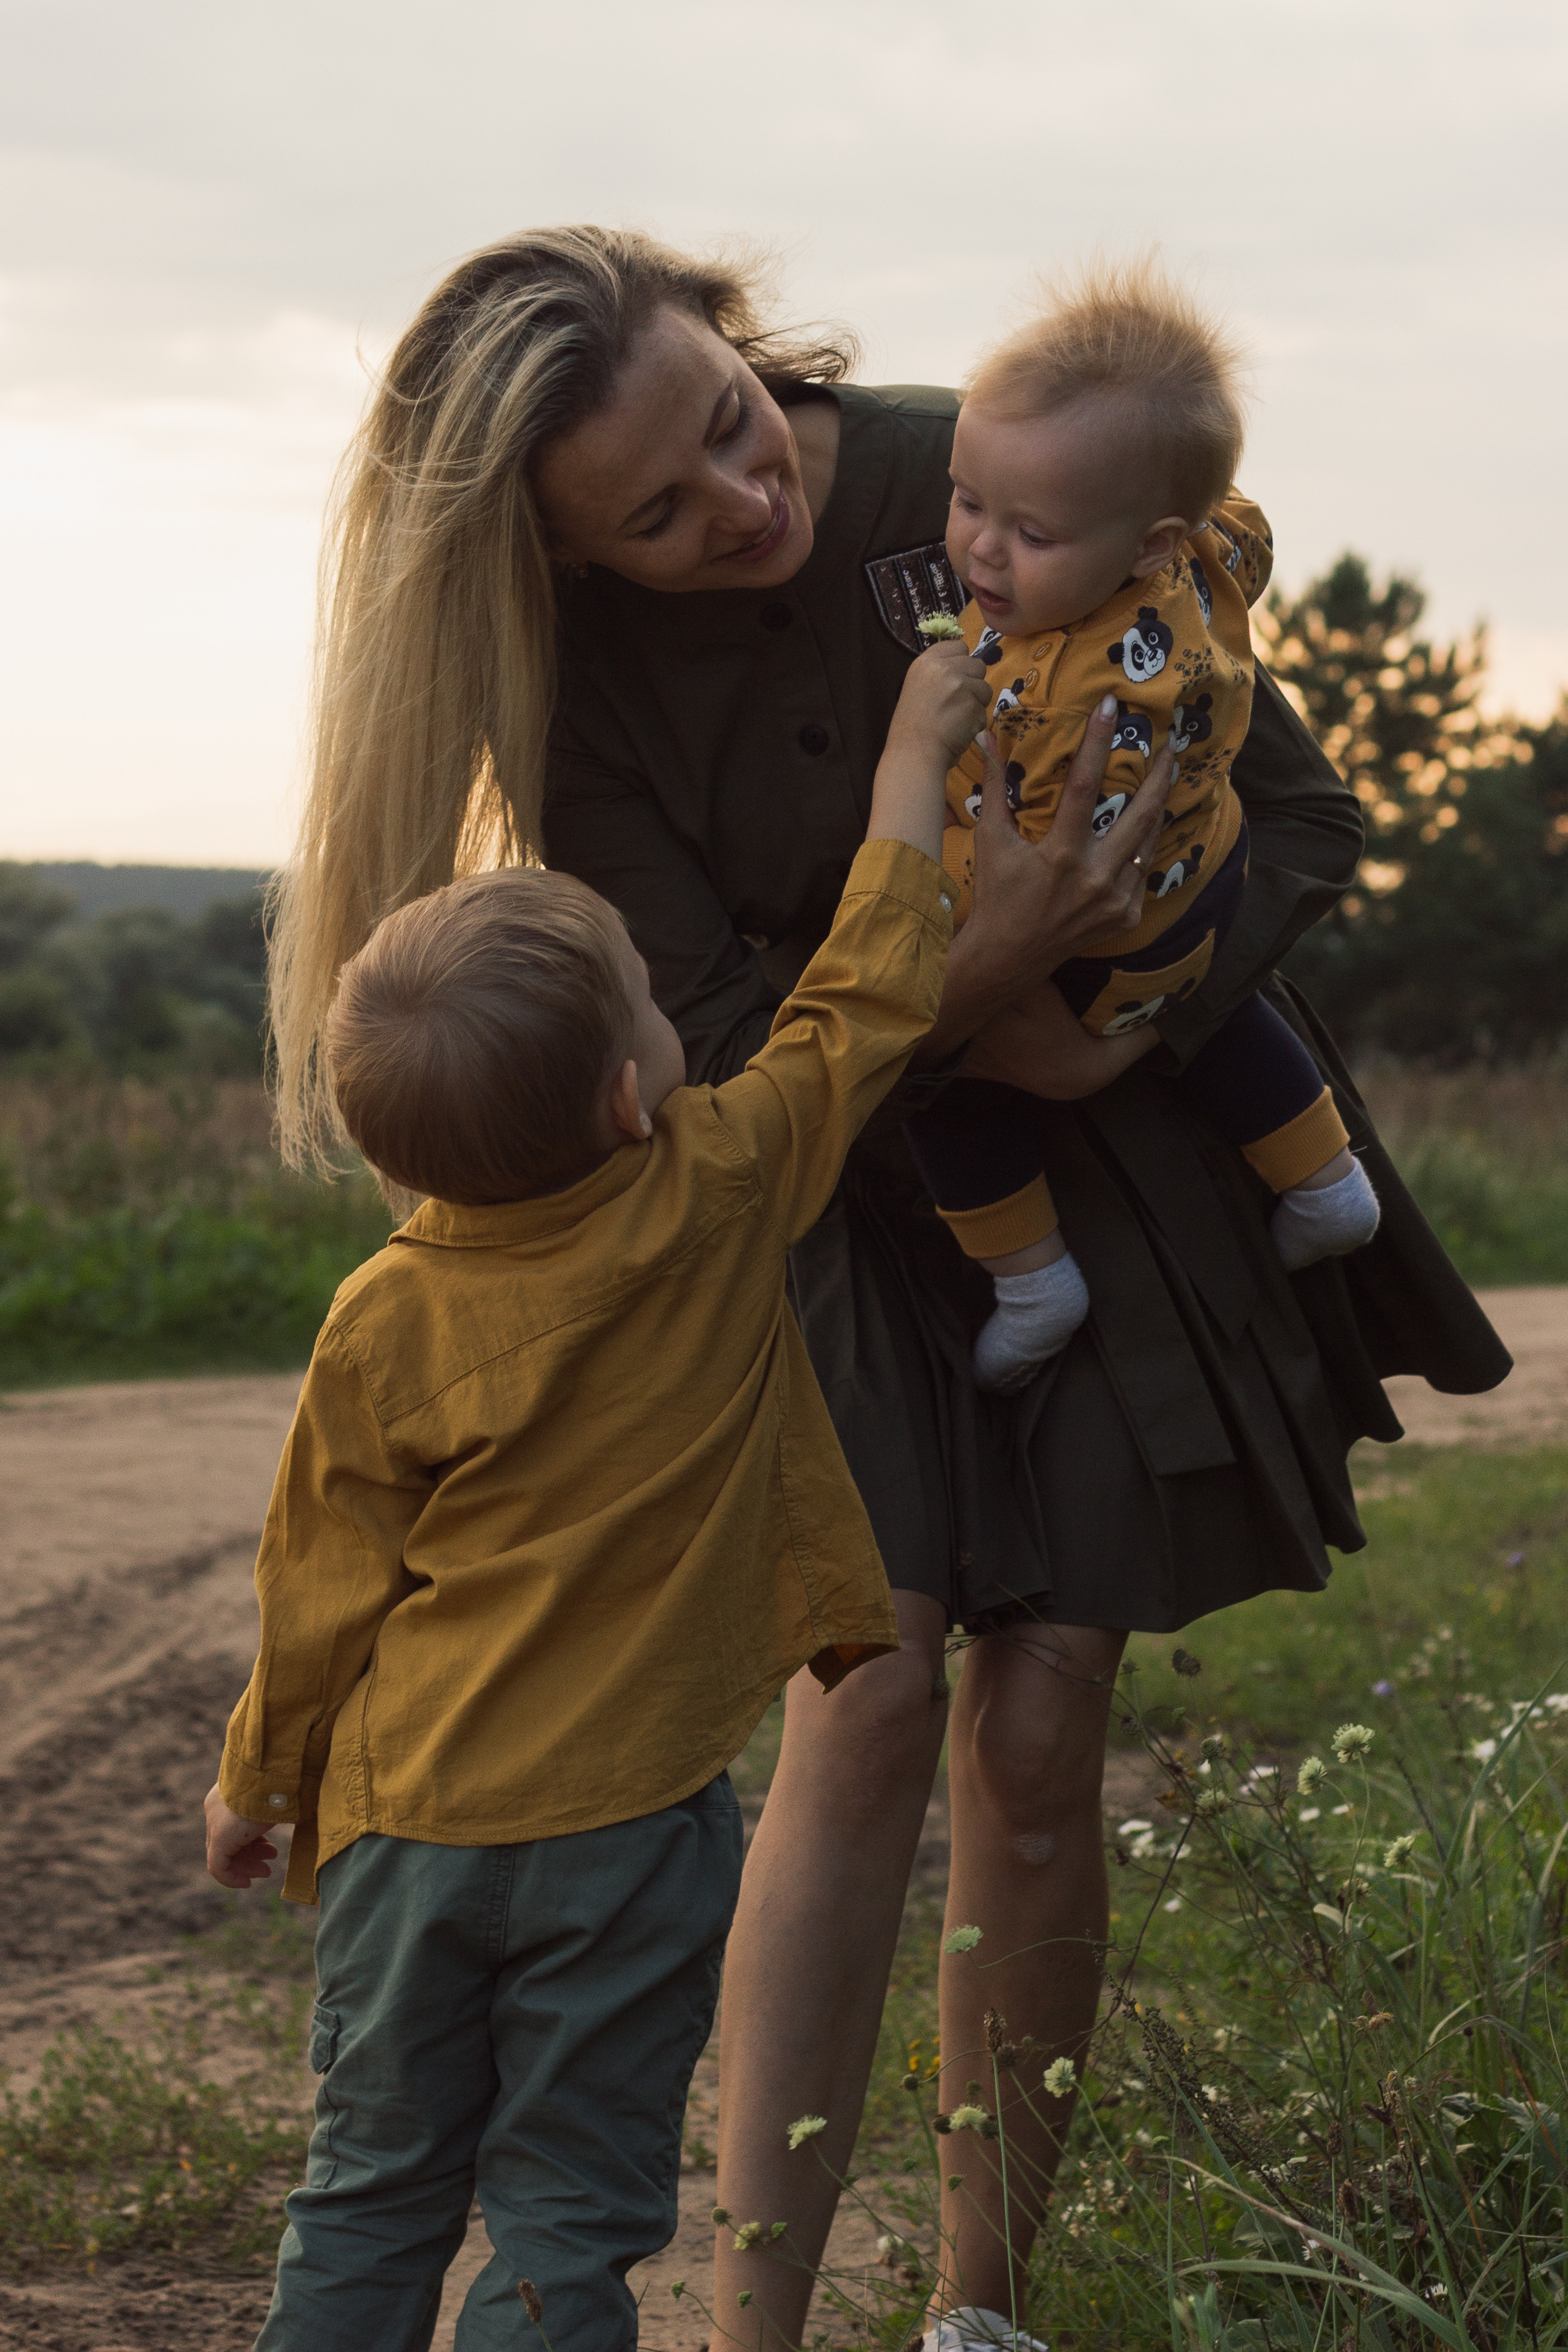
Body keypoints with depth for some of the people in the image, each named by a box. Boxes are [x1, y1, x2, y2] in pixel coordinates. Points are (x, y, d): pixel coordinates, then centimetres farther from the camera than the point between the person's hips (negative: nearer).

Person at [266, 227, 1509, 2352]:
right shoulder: (580, 685, -14)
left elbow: (1303, 815, -7)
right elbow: (723, 1037, -14)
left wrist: (1113, 1031, -21)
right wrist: (962, 986, -32)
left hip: (1134, 1154, 0)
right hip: (851, 1177, 0)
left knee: (1036, 1745, -2)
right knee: (866, 1715, -13)